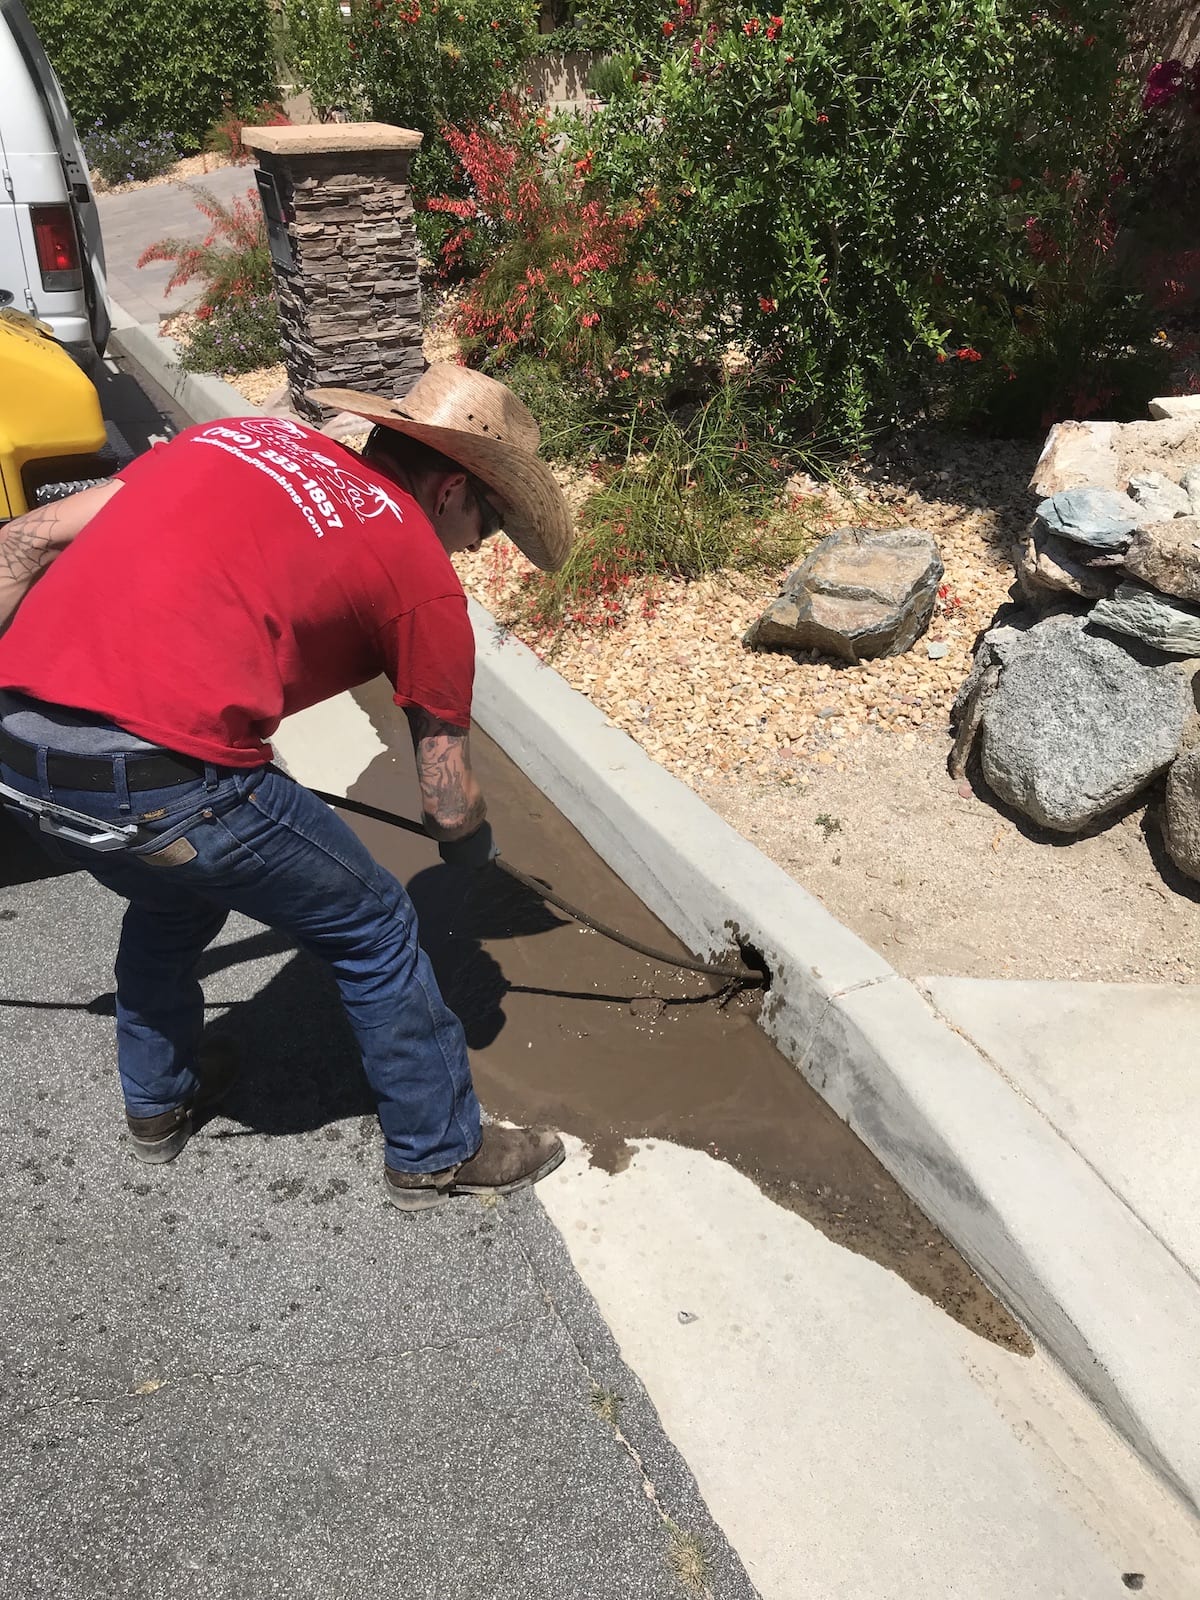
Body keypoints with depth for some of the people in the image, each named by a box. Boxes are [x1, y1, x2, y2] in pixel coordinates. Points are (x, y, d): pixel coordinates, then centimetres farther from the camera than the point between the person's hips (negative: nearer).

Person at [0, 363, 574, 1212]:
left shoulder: (243, 435, 19)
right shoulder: (421, 571, 4)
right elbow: (450, 804, 9)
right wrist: (474, 846, 31)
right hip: (153, 776, -7)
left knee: (173, 891, 35)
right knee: (375, 928, 15)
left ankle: (160, 1102, 55)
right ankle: (439, 1155, 31)